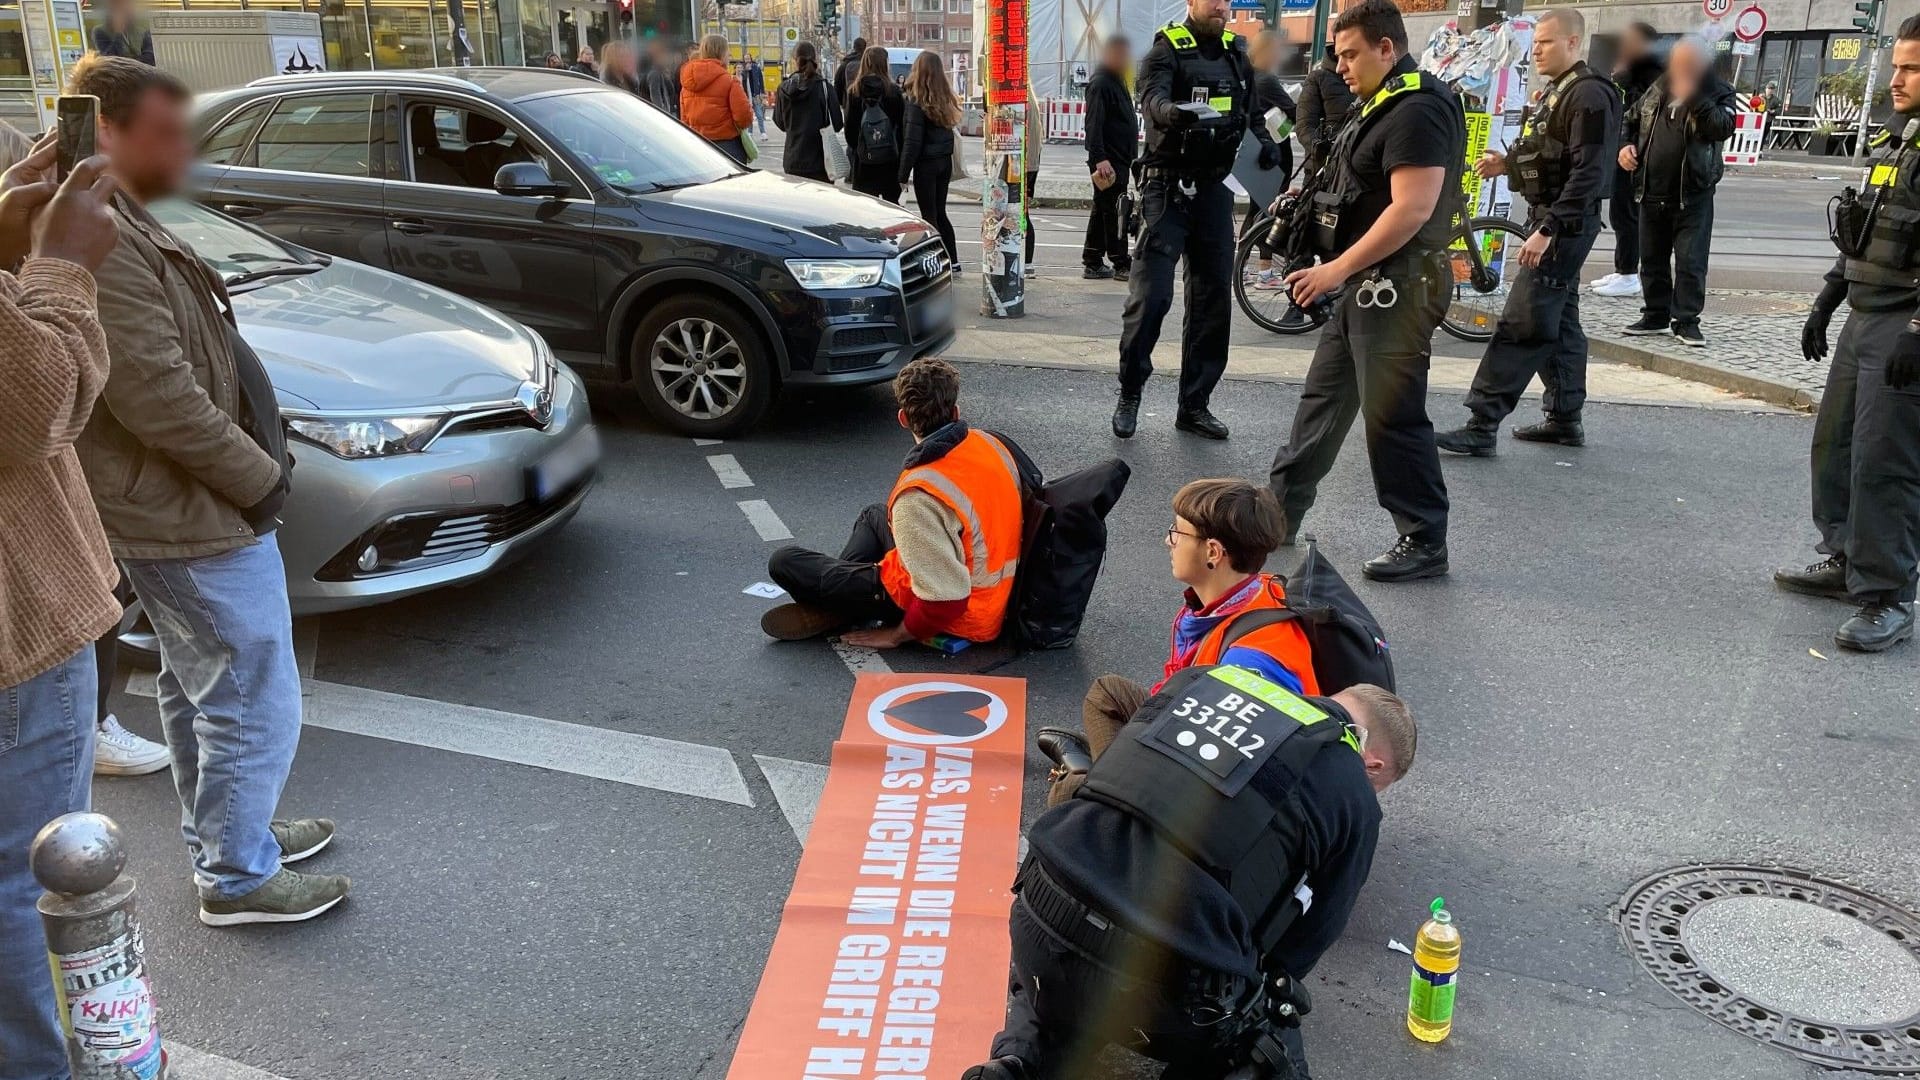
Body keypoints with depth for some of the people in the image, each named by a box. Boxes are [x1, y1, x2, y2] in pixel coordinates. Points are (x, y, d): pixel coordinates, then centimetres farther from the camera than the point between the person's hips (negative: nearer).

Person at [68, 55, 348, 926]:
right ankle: (237, 879, 15)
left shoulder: (117, 224, 11)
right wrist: (258, 476, -16)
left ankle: (222, 834, 40)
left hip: (169, 504, 11)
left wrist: (256, 456, 11)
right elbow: (158, 399, -28)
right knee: (256, 703, 1)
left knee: (196, 687, 23)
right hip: (192, 519, -11)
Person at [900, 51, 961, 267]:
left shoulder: (916, 101, -14)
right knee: (940, 212, 17)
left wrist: (903, 174, -11)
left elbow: (912, 142, -15)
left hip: (926, 163, -6)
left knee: (929, 215, 1)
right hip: (945, 161, 6)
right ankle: (952, 261, 21)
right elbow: (950, 131, 5)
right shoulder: (945, 99, 5)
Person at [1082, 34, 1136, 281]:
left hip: (1119, 160, 10)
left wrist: (1132, 159, 26)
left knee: (1103, 211, 12)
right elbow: (1094, 125, -21)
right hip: (1108, 162, -10)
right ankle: (1121, 265, -4)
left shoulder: (1117, 82, 19)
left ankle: (1092, 263, 17)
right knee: (1114, 212, -7)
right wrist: (1100, 158, -28)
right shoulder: (1100, 84, -12)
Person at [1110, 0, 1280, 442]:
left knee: (1213, 299, 6)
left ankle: (1194, 404, 15)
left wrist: (1265, 141, 0)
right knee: (1151, 295, -10)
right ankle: (1129, 396, 5)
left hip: (1215, 187, 6)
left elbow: (1252, 109, 22)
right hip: (1168, 186, -6)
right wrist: (1174, 112, -47)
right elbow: (1153, 99, -24)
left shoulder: (1237, 53, 13)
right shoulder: (1167, 49, -4)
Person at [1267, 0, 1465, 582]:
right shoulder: (1381, 105, 16)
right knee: (1324, 397, 16)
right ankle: (1279, 510, 26)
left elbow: (1411, 210, -25)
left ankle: (1424, 543, 6)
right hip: (1366, 284, 11)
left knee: (1393, 417, -5)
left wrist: (1337, 269, -22)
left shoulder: (1418, 111, -17)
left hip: (1397, 288, -11)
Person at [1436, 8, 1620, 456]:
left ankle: (1482, 426, -13)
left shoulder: (1589, 95, -15)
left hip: (1565, 225, -10)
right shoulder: (1553, 92, 15)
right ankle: (1565, 419, 23)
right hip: (1548, 220, 10)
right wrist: (1508, 163, 5)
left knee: (1522, 325, -12)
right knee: (1558, 321, 15)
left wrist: (1547, 230, -28)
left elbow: (1588, 173, -22)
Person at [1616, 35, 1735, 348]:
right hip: (1652, 191, 5)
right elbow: (1631, 119, 21)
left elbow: (1722, 128, -23)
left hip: (1692, 194, -5)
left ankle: (1686, 320, 3)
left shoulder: (1719, 93, -5)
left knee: (1690, 261, -4)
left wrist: (1693, 97, -26)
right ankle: (1655, 315, 24)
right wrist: (1625, 145, 1)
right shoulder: (1659, 88, 8)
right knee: (1651, 257, 13)